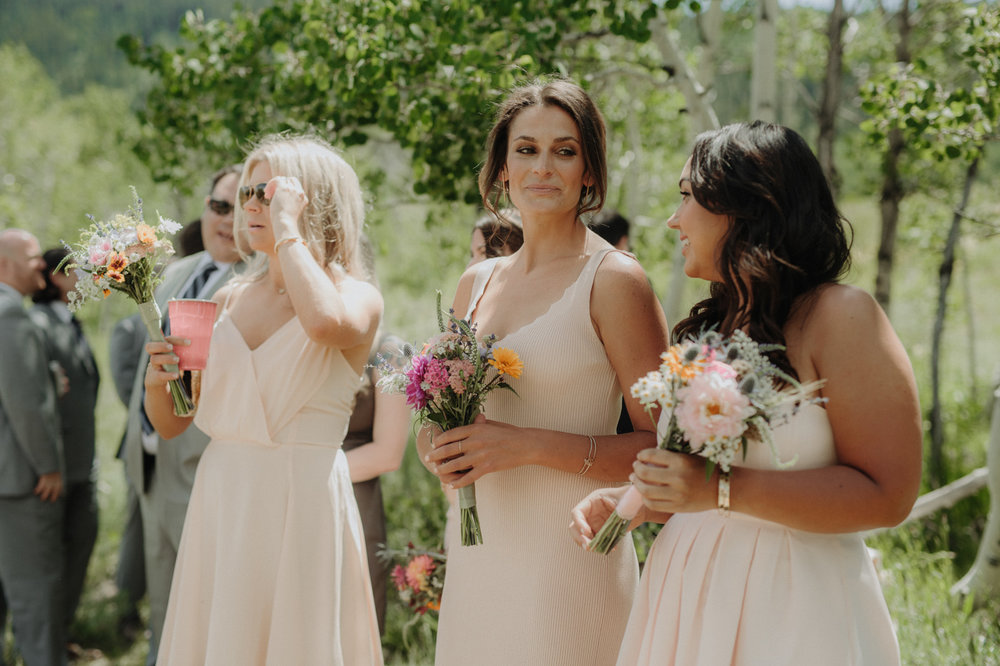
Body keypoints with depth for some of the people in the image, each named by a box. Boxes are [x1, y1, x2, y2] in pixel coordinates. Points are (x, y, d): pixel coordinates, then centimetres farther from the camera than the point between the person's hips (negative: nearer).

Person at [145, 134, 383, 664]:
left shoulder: (356, 296, -5)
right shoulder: (229, 298, 9)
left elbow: (324, 322, -32)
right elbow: (170, 424, 13)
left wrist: (287, 228, -18)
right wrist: (157, 380, -9)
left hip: (302, 508, -5)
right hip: (220, 507, 5)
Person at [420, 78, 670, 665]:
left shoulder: (614, 280, -8)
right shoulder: (477, 283, 10)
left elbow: (662, 447, -12)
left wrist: (529, 445, -19)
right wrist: (438, 449, -1)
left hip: (566, 555, -5)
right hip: (474, 551, 6)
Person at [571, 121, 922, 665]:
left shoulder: (840, 317, -12)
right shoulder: (713, 325, 11)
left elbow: (888, 493, -19)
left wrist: (721, 491, -22)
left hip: (790, 610, -7)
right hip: (690, 600, 7)